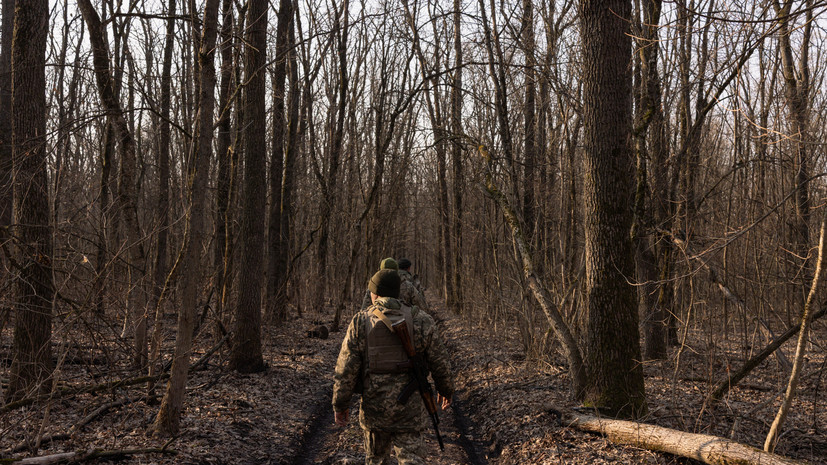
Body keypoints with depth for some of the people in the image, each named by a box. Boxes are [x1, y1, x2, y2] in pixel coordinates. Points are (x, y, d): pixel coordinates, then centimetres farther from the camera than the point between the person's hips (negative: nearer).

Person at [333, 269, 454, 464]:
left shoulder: (360, 323, -7)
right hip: (409, 410, 0)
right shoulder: (420, 321, -4)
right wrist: (446, 389, 20)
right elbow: (440, 363, 2)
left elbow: (345, 370, -7)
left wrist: (340, 405, 5)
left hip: (374, 406, 1)